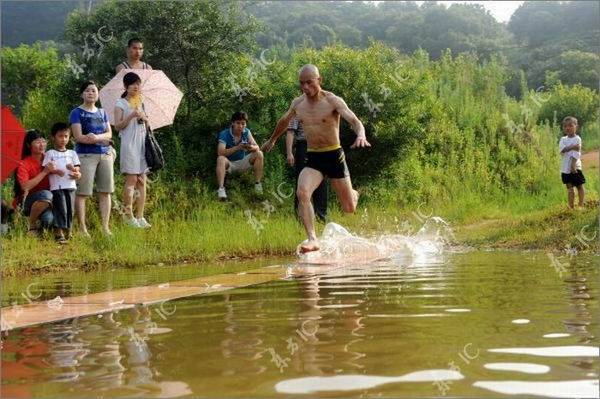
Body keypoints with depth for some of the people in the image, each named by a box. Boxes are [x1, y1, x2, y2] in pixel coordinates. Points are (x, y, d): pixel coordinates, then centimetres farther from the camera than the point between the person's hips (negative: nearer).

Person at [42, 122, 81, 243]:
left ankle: (68, 231, 14)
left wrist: (76, 173, -13)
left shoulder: (72, 153, 16)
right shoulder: (50, 153, 6)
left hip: (70, 185, 4)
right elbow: (46, 169, -2)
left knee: (70, 209, 4)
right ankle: (59, 233, -10)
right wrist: (55, 171, -21)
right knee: (60, 209, -11)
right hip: (57, 186, -4)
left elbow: (77, 170, 11)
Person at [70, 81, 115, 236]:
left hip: (105, 155, 5)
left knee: (105, 192, 3)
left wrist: (97, 137, -15)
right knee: (82, 193, -7)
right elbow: (79, 137, -9)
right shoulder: (77, 113, 1)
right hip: (86, 155, -5)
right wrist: (103, 139, -13)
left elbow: (109, 133, 8)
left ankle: (105, 227, 7)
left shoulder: (102, 112, 17)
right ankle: (82, 228, -3)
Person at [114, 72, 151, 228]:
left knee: (142, 180, 3)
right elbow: (117, 126, -7)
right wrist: (131, 116, -20)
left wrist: (144, 118, -1)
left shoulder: (140, 102, 18)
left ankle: (140, 216, 5)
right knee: (131, 179, -9)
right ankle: (129, 215, -2)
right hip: (129, 143, -6)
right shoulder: (121, 103, 1)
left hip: (142, 142, 6)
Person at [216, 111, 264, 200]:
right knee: (221, 159, -35)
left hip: (242, 163, 4)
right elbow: (220, 152, -29)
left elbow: (257, 147, -8)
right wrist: (237, 148, -41)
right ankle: (221, 188, -41)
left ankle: (257, 184, -14)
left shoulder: (246, 132, -5)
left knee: (259, 154, -16)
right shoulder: (224, 134, -17)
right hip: (230, 164, -4)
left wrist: (252, 147, -34)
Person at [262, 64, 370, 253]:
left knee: (349, 209, 6)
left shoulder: (332, 101, -11)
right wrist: (272, 139, 41)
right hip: (312, 159, 3)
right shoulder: (297, 103, 5)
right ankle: (312, 239, -27)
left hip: (334, 156, -3)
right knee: (302, 192, -28)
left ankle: (353, 194, 43)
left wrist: (361, 136, -47)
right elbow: (284, 121, 26)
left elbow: (354, 121, -25)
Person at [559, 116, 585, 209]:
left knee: (579, 186, 6)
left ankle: (581, 205, 16)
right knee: (569, 188, 8)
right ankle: (571, 207, 13)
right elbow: (561, 149, -11)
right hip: (565, 168, 3)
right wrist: (572, 147, -21)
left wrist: (573, 165, -24)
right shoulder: (563, 139, 7)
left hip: (575, 167, -3)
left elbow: (576, 153, -15)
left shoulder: (577, 139, -6)